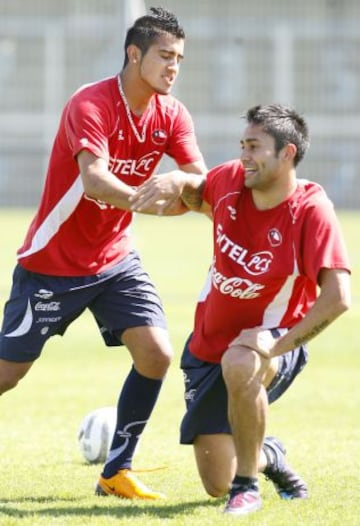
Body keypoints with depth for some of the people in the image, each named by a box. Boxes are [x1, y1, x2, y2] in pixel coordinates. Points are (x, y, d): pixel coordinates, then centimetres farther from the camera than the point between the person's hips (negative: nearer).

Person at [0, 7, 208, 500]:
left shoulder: (171, 115, -2)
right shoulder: (91, 105, -22)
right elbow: (94, 181, -37)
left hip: (115, 260, 6)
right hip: (53, 262, -6)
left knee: (156, 353, -12)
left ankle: (116, 472, 1)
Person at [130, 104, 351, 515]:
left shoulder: (311, 210, -22)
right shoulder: (230, 180, -7)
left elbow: (337, 297, -29)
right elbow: (197, 195, 18)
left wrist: (279, 343, -35)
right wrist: (175, 182, -5)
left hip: (272, 340, -5)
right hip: (209, 345, 5)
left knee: (240, 365, -44)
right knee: (216, 484, 4)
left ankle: (247, 484, -23)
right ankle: (267, 457, 41)